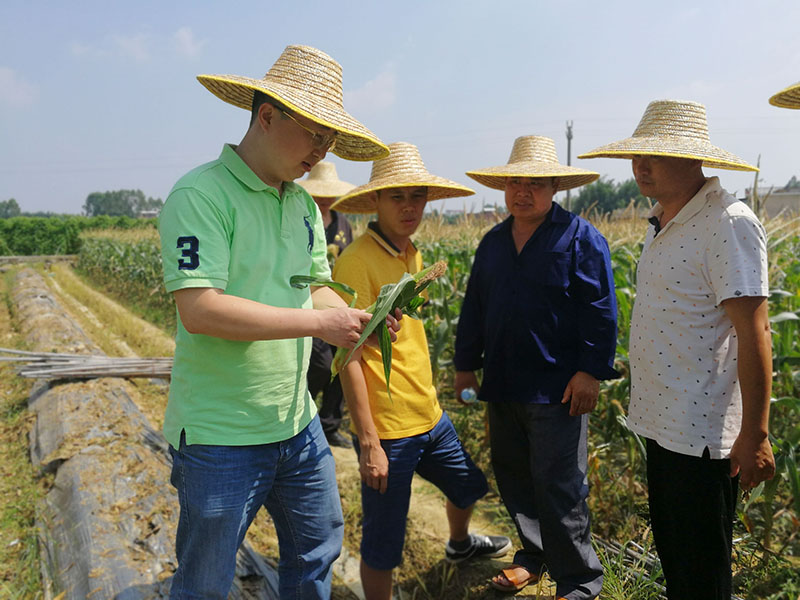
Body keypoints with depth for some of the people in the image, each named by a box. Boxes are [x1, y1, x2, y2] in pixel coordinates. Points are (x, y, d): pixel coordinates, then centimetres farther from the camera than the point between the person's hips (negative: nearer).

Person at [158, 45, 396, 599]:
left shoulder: (304, 205, 8)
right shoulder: (201, 194, -17)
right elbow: (201, 310, -26)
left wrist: (355, 318, -9)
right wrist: (320, 323, -23)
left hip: (297, 424, 8)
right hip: (221, 437, -7)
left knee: (318, 549, 23)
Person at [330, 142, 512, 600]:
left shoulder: (413, 255, 7)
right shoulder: (358, 262, -19)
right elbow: (350, 358, -20)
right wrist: (368, 443, -20)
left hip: (430, 417, 9)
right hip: (388, 430, -9)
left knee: (468, 487, 30)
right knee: (382, 548, 5)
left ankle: (460, 544, 60)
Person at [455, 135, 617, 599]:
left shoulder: (581, 238, -4)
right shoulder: (493, 243, 13)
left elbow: (600, 312, -8)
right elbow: (474, 309, 18)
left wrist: (591, 371, -13)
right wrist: (466, 364, 17)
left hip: (556, 387, -6)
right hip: (503, 386, 7)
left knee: (558, 488, -3)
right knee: (513, 476, 15)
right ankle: (535, 555, 34)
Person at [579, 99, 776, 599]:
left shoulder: (728, 224, -17)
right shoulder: (663, 222, 11)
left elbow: (753, 332, -20)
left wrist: (755, 434, -20)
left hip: (702, 434, -9)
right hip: (663, 424, 9)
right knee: (670, 552, 23)